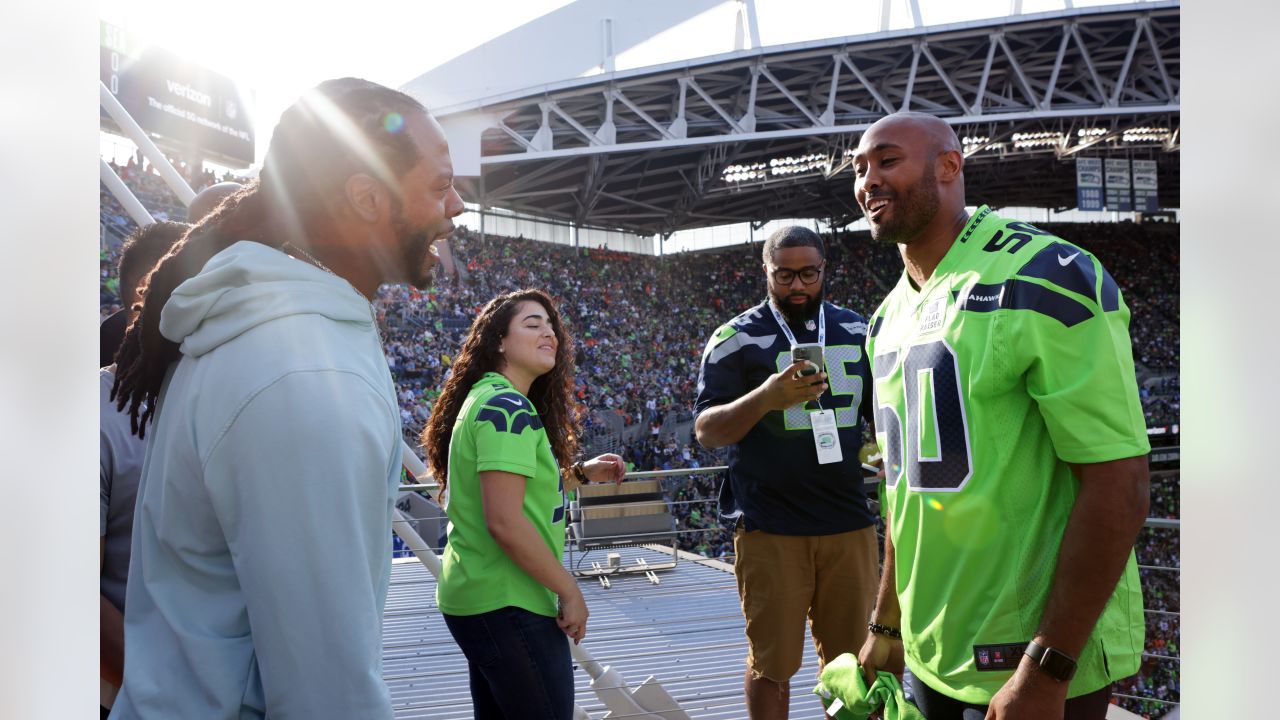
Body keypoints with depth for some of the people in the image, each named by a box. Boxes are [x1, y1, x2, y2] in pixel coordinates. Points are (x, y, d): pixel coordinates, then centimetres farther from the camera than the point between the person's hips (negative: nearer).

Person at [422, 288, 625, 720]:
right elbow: (504, 522, -24)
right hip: (507, 604, -10)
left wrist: (580, 472, 15)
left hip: (479, 597, 10)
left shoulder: (489, 398, 14)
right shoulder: (508, 407, -17)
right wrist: (570, 591, -16)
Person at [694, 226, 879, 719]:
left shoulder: (855, 331, 10)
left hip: (849, 524, 3)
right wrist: (766, 398, -24)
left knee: (850, 659, 9)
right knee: (771, 665, 4)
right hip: (770, 531, -3)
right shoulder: (737, 339, -1)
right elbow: (706, 431, -7)